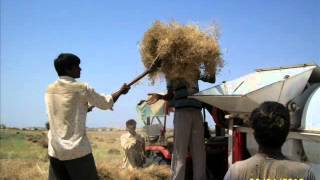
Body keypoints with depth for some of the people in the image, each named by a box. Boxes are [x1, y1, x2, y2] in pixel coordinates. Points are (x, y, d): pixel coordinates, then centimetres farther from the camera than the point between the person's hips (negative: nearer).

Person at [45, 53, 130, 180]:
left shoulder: (49, 90, 8)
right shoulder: (81, 88, -8)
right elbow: (106, 103, 4)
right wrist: (121, 91, 19)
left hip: (55, 150, 5)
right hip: (77, 150, -5)